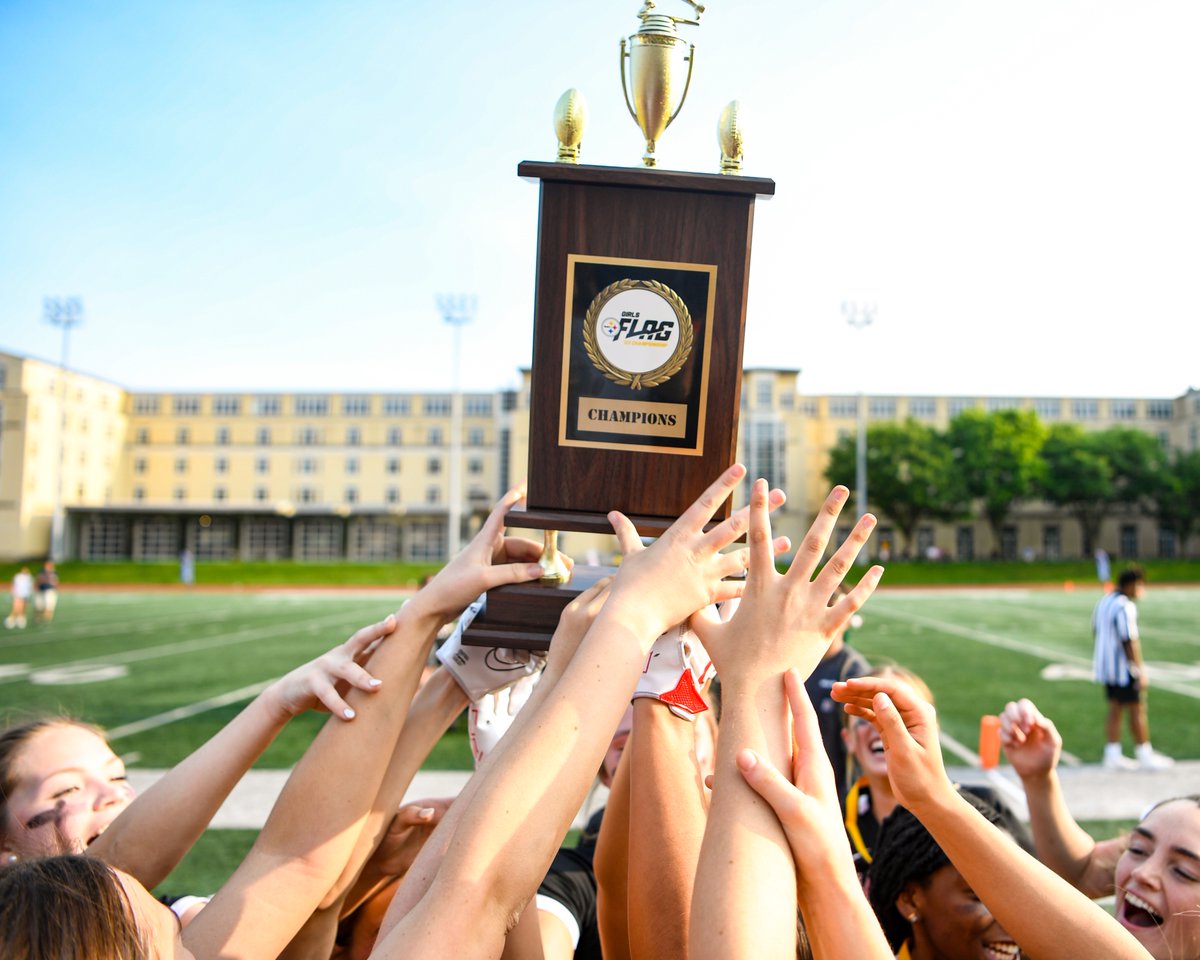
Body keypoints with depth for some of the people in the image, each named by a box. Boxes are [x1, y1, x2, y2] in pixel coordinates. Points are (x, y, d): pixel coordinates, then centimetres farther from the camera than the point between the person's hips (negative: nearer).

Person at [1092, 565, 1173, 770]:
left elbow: (1096, 630, 19)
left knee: (1115, 709, 12)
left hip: (1105, 666, 9)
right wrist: (1141, 671, -18)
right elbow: (1129, 641, -22)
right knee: (1137, 710, 2)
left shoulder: (1104, 601, 9)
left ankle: (1113, 755, 14)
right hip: (1124, 668, -9)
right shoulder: (1125, 607, -20)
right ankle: (1144, 755, 11)